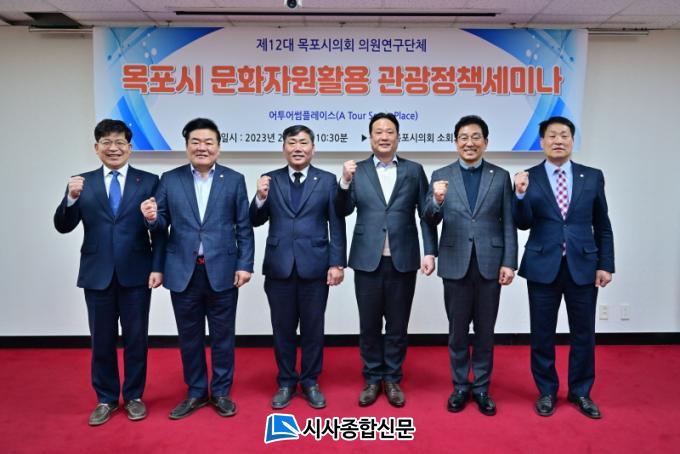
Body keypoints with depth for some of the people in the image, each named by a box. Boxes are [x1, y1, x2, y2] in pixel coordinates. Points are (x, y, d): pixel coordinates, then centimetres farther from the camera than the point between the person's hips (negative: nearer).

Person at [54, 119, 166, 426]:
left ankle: (134, 396, 28)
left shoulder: (149, 181, 0)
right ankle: (106, 399, 30)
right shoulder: (82, 183, 5)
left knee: (135, 339, 10)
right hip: (97, 275, 2)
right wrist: (71, 198, -19)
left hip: (136, 274, -1)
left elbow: (159, 229, -2)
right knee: (102, 340, 13)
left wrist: (157, 267, -10)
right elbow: (63, 227, -2)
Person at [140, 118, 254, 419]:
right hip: (183, 272, 2)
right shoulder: (170, 180, 5)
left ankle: (221, 392, 26)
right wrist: (152, 218, -19)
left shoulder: (234, 180, 2)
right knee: (189, 336, 12)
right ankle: (196, 392, 29)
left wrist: (244, 264, -6)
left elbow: (244, 227, 0)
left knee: (222, 335, 9)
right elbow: (163, 224, 4)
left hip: (222, 271, -1)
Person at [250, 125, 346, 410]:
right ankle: (286, 383, 27)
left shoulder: (327, 180, 3)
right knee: (283, 328, 11)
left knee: (313, 328, 10)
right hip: (279, 266, 1)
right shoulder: (270, 180, 6)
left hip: (315, 266, -1)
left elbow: (337, 226, 0)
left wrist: (337, 263, -6)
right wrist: (260, 197, -14)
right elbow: (256, 222, 4)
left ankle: (310, 382, 27)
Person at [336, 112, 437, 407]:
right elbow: (344, 211, 0)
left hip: (403, 259, 0)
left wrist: (430, 252, -5)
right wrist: (345, 182, -16)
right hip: (368, 259, 0)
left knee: (397, 324, 10)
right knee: (369, 324, 10)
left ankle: (392, 379, 26)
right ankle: (372, 378, 26)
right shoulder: (357, 171, 5)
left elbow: (426, 214, 3)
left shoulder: (414, 170, 5)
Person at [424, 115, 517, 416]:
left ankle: (481, 388, 27)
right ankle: (460, 386, 26)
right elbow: (430, 221, -4)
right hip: (455, 264, 0)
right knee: (457, 331, 10)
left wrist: (509, 262, -4)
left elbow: (508, 224, 3)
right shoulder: (441, 176, 3)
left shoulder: (501, 176, 5)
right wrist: (437, 201, -25)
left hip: (489, 264, 0)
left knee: (485, 331, 11)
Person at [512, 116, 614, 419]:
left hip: (583, 266, 1)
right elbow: (523, 224, -9)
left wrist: (605, 265, 3)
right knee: (542, 334, 9)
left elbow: (602, 226, 8)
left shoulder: (592, 176, 5)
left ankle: (580, 392, 30)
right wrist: (521, 194, -24)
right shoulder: (528, 178, -1)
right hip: (543, 266, -1)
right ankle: (547, 391, 27)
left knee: (583, 333, 11)